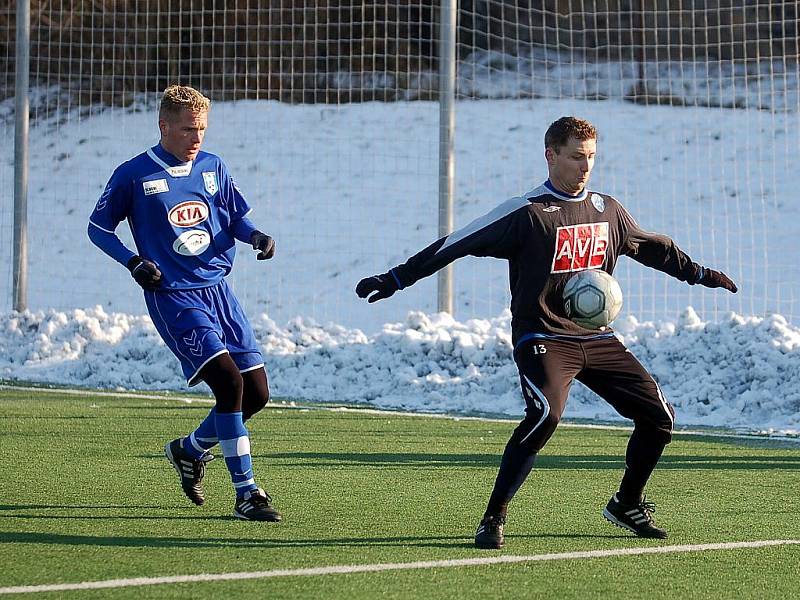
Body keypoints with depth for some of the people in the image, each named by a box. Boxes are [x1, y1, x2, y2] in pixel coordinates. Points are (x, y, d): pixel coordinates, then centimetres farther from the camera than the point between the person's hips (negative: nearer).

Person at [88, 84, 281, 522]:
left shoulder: (213, 168, 10)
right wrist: (134, 262, -11)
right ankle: (246, 494, -16)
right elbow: (98, 227, 5)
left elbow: (236, 218, 20)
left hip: (217, 290, 6)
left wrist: (256, 236, -3)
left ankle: (190, 450, 30)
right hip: (173, 298, -6)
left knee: (257, 392, 3)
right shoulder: (134, 175, -3)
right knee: (229, 381, -21)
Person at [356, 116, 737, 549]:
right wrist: (395, 280, -14)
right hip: (542, 338, -7)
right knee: (545, 414, -31)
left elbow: (653, 248, 29)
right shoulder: (527, 212, -8)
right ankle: (494, 517, -20)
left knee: (658, 416, 2)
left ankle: (626, 505, 25)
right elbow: (455, 245, -10)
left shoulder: (607, 210, 11)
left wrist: (700, 274, 35)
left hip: (596, 338, 7)